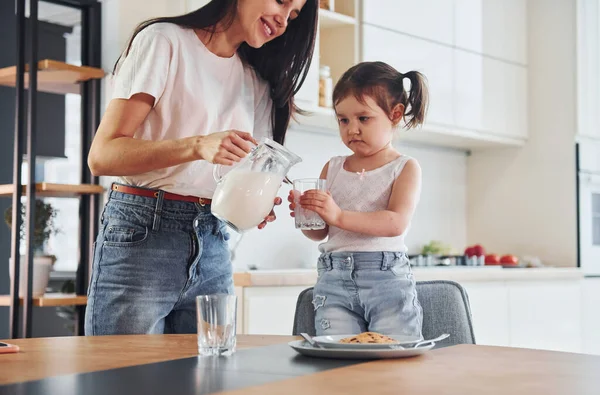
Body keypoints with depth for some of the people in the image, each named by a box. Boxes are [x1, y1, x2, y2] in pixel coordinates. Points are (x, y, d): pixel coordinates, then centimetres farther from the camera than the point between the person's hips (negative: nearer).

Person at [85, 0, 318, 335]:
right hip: (142, 235, -5)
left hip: (213, 246, 5)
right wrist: (198, 146, -25)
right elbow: (102, 156, -12)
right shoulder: (164, 41, -3)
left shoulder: (258, 84, 15)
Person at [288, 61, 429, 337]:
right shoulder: (333, 168, 13)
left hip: (387, 275, -3)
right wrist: (305, 214, -10)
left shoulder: (405, 168, 3)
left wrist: (339, 216, -24)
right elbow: (319, 233, 13)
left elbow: (397, 223, -14)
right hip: (334, 277, 3)